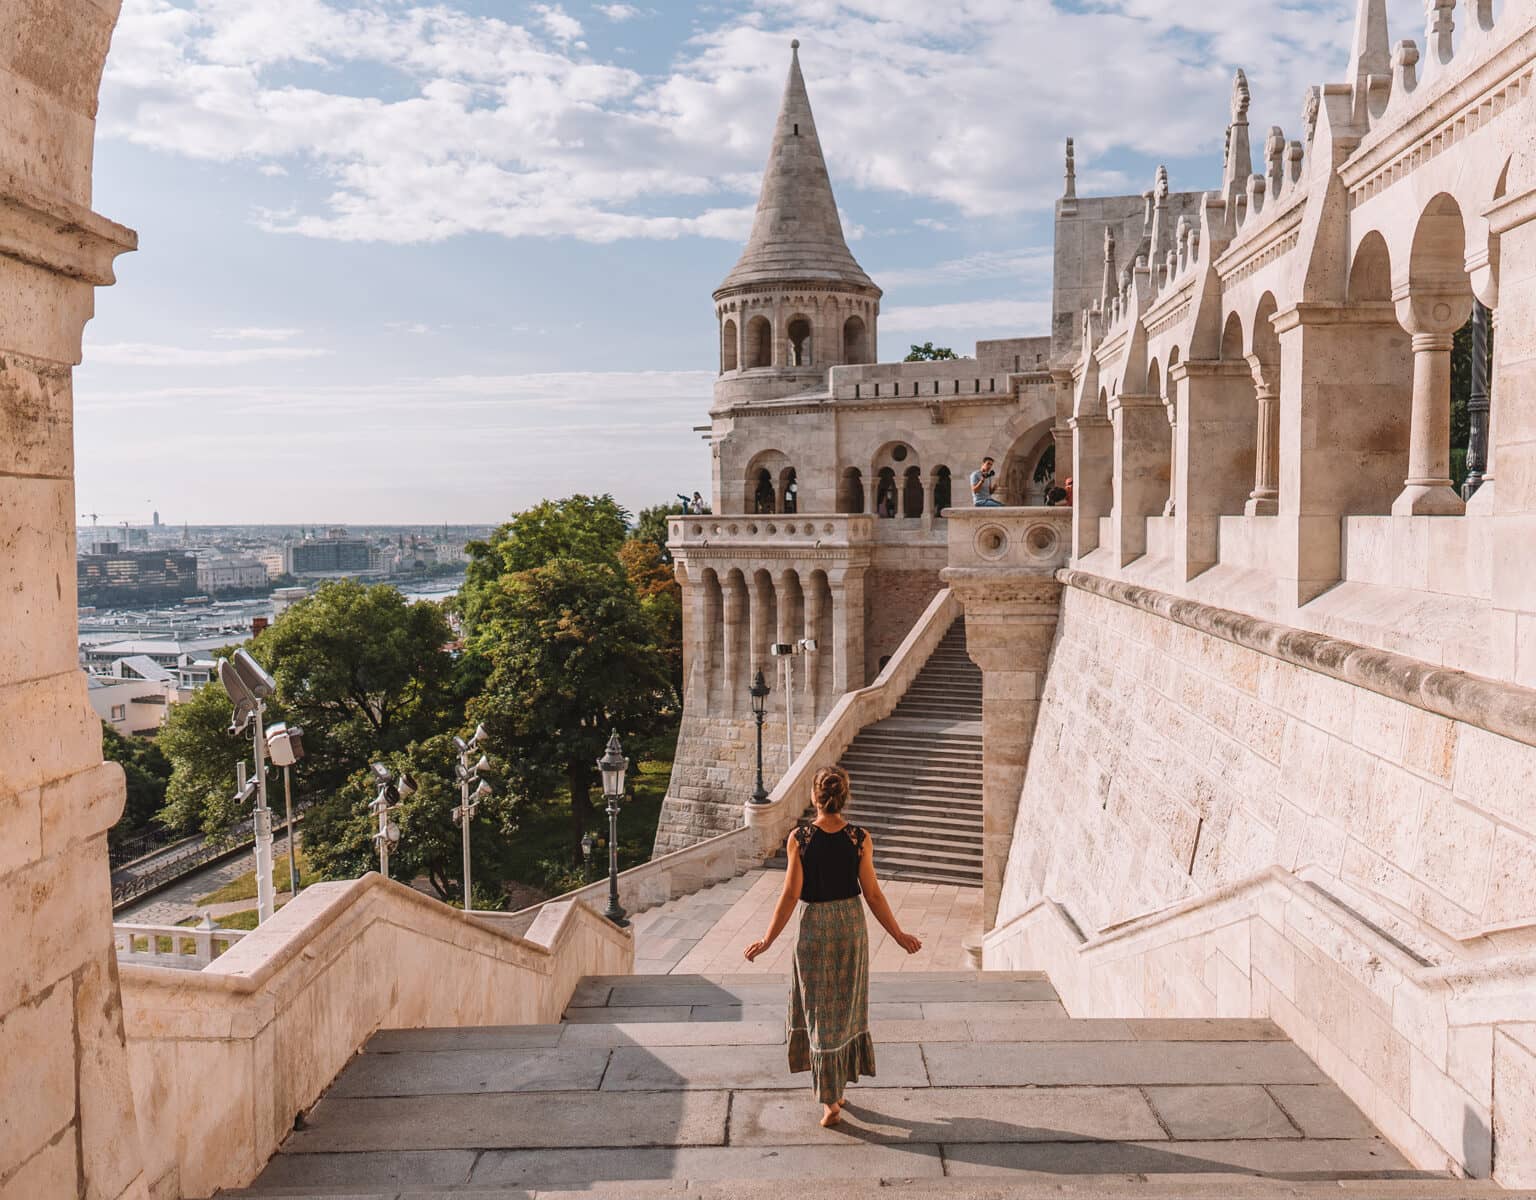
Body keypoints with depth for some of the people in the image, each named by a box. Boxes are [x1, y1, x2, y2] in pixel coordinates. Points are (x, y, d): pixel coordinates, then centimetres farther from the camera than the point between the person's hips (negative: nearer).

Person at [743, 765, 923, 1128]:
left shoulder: (799, 839, -14)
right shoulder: (860, 839, -9)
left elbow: (790, 895, -12)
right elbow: (873, 895, -5)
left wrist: (767, 940, -1)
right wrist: (899, 935, 7)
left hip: (814, 928, -2)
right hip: (851, 926, 2)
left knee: (820, 1012, 8)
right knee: (846, 1009, 18)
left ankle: (830, 1101, 8)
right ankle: (837, 1087, 28)